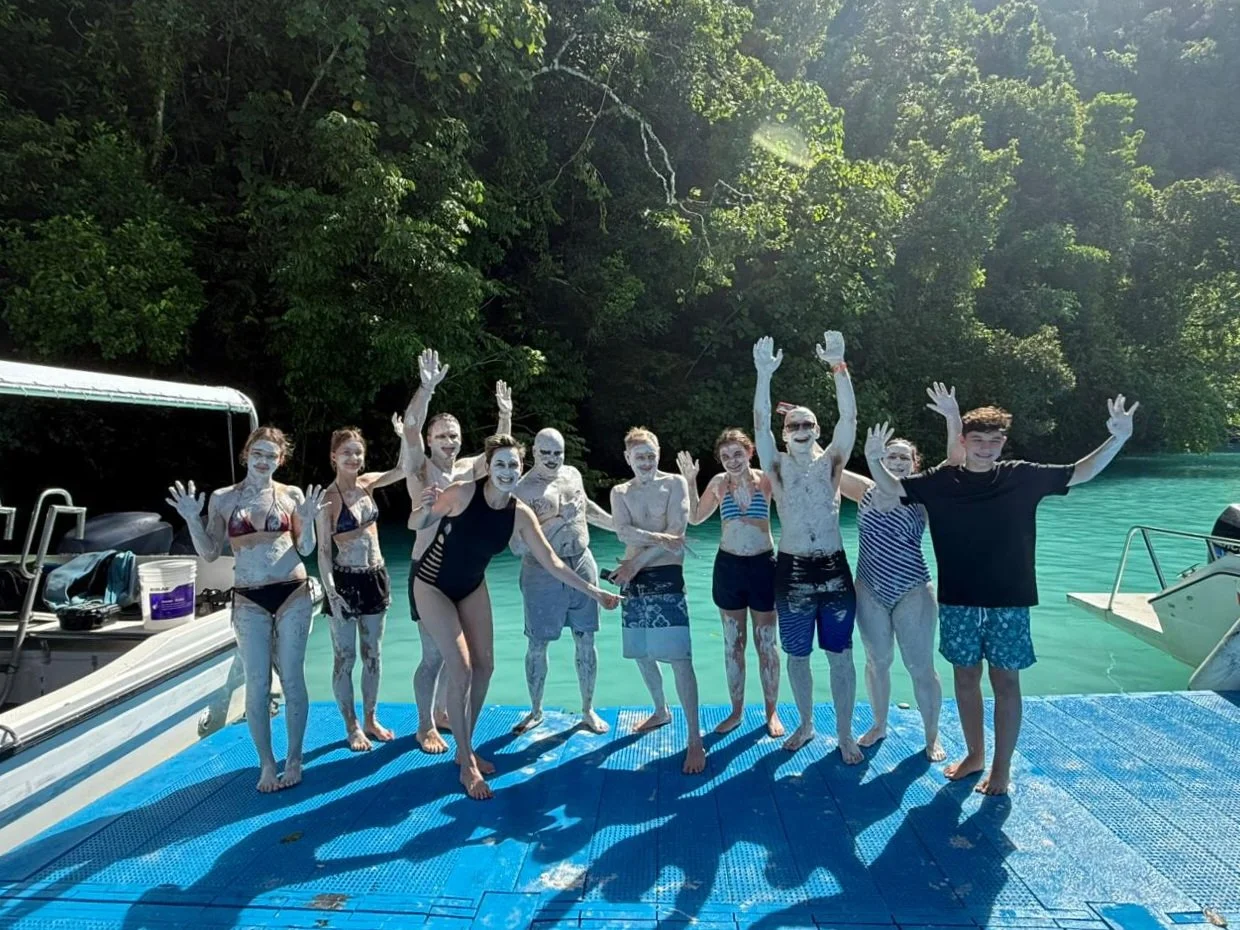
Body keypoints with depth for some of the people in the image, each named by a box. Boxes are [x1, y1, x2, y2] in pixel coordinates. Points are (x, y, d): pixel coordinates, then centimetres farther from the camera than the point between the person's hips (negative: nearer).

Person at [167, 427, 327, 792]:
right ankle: (267, 764, 18)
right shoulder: (223, 498, 3)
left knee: (292, 678, 5)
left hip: (293, 594, 0)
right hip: (248, 600, 0)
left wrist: (308, 521, -13)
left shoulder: (292, 495, 2)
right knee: (257, 684, 3)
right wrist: (192, 519, -9)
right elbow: (209, 553, 4)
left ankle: (294, 759, 19)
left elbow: (306, 550, 4)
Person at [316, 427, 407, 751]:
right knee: (345, 658, 6)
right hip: (346, 581, -6)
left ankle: (370, 720, 28)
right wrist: (332, 593, -20)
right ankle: (352, 727, 20)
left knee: (372, 655, 14)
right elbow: (323, 551, -13)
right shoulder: (329, 498, -13)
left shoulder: (367, 483, 3)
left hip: (376, 577, 6)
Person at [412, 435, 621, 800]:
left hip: (472, 587, 5)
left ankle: (465, 748, 26)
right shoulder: (461, 493, -26)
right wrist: (426, 508, -34)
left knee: (484, 666, 6)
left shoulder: (521, 515, -14)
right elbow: (419, 526, -12)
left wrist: (594, 592, -11)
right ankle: (466, 764, 4)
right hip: (433, 586, -5)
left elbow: (552, 562, -9)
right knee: (461, 669, -11)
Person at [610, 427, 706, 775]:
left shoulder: (675, 483, -1)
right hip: (633, 580, 5)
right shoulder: (620, 492, 9)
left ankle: (695, 739, -4)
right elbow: (624, 531, -8)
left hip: (666, 577, -5)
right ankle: (661, 711, 38)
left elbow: (676, 531, -12)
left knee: (679, 659, -9)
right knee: (641, 654, 15)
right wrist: (658, 538, -25)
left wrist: (636, 563, -16)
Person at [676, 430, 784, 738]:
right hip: (728, 566, 2)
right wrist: (690, 482, 1)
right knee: (732, 643, 11)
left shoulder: (765, 479, -4)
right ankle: (736, 710, 25)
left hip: (763, 565, -2)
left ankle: (772, 712, 23)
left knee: (766, 643, 8)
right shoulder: (718, 483, 2)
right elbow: (695, 518, 13)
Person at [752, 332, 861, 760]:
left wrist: (838, 366, -23)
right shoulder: (777, 466, 3)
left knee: (840, 655, 7)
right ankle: (805, 725, 31)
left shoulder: (831, 461, 3)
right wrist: (764, 375, -23)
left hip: (834, 569, 0)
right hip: (792, 571, 1)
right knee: (797, 656, 11)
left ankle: (845, 734, 21)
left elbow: (849, 416, -11)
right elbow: (760, 423, -11)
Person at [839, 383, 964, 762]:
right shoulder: (866, 490, 1)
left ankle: (932, 737, 23)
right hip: (870, 591, 3)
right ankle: (879, 725, 34)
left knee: (921, 667, 5)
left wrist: (953, 419, -33)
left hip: (912, 593, -2)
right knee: (877, 661, 15)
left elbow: (956, 464, -21)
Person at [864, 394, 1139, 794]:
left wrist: (1117, 439, -12)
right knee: (966, 676, 13)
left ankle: (1002, 767, 19)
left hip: (1009, 601, -1)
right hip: (958, 600, 1)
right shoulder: (942, 480, -2)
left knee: (1005, 680, 6)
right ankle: (974, 754, 31)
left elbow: (1079, 473, 2)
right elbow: (892, 487, -1)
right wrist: (873, 458, -22)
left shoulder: (1021, 476, -3)